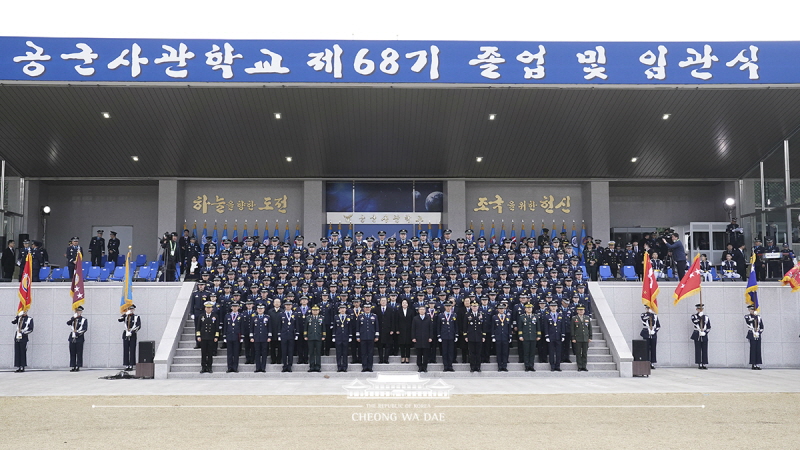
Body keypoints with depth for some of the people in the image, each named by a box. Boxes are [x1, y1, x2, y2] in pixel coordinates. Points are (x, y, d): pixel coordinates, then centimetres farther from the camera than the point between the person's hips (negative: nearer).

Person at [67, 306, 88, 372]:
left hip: (79, 338, -4)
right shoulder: (73, 319, 14)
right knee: (72, 353, 4)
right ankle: (73, 367, 8)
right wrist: (73, 318, -18)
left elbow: (85, 329, -6)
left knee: (79, 353, -3)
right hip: (72, 338, 4)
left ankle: (78, 367, 0)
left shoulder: (84, 320, 3)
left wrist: (78, 333, -16)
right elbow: (68, 323, -5)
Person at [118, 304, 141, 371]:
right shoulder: (126, 316, 11)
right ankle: (127, 365, 6)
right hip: (125, 335, 3)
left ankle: (131, 366, 0)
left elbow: (138, 326, -8)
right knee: (126, 350, 2)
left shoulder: (137, 317, 2)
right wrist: (125, 314, -12)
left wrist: (131, 332, -16)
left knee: (132, 351, -3)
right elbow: (119, 320, -6)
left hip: (132, 335, -3)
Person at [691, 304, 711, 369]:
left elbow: (709, 327, 8)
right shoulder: (694, 316, 3)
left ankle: (703, 364, 3)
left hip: (704, 336, 2)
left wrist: (705, 332, -7)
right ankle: (699, 364, 0)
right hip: (697, 336, -2)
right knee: (698, 350, -3)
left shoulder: (706, 317, 9)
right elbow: (694, 322, -18)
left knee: (705, 350, 0)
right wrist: (699, 316, -19)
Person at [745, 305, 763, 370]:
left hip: (758, 336, 4)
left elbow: (762, 327, 15)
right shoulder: (747, 317, 4)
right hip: (752, 335, -4)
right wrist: (754, 316, -14)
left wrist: (759, 332, 2)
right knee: (753, 349, -7)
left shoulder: (759, 317, 15)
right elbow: (748, 322, -18)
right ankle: (753, 365, -5)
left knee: (758, 350, 1)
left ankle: (758, 364, 4)